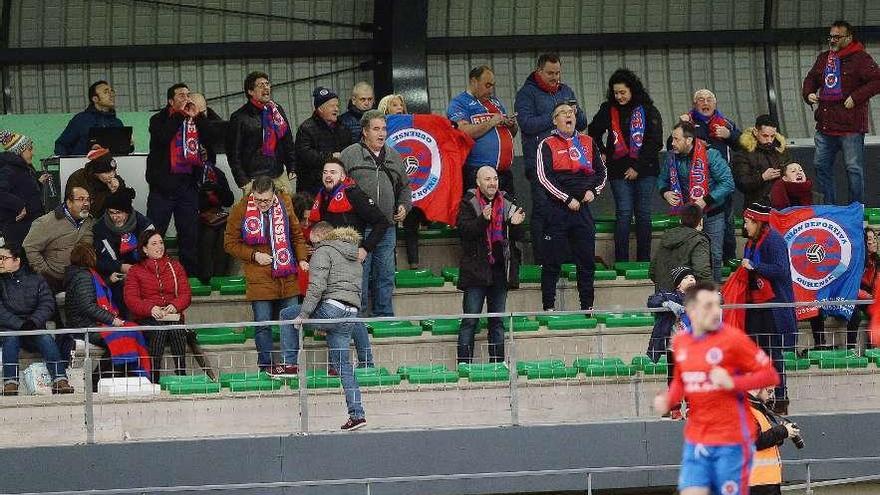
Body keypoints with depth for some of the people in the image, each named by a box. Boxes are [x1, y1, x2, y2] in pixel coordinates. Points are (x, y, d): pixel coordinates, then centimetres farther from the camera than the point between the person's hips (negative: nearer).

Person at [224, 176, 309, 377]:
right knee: (262, 322, 1)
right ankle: (266, 365, 8)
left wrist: (302, 258, 3)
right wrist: (254, 256, -10)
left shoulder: (284, 204, 2)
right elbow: (230, 243, 2)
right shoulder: (240, 210, -5)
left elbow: (297, 234, 15)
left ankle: (289, 362, 2)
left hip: (287, 276, 2)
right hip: (259, 277, -2)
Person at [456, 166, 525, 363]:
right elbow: (463, 230, -14)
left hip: (499, 270, 5)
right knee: (470, 320, -5)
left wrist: (516, 225, -7)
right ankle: (464, 362, -4)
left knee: (498, 321, 9)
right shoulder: (469, 203, -1)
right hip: (476, 270, -5)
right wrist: (483, 220, -28)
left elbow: (516, 237, 15)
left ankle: (498, 362, 14)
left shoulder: (505, 204, 12)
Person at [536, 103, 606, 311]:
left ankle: (587, 306, 13)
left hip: (582, 208, 4)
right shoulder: (547, 145, 1)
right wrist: (567, 200, -12)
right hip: (557, 210, -4)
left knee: (587, 260, 5)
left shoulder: (588, 143, 15)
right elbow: (544, 177, -8)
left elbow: (601, 172, 21)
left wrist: (593, 191, 2)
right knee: (552, 261, -3)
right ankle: (549, 307, 1)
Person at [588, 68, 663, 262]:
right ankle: (621, 261, -7)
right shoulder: (608, 110, 7)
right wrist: (602, 154, 9)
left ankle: (644, 260, 6)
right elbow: (594, 133, 22)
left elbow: (655, 142, -4)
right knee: (624, 213, -6)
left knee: (643, 215, 1)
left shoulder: (648, 111, 0)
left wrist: (638, 167, -9)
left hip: (645, 171, -1)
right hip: (619, 172, 1)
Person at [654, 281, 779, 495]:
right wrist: (667, 400, 3)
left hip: (731, 442, -4)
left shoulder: (732, 338, -9)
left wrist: (733, 383, -21)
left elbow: (770, 375, -8)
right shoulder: (680, 342, 7)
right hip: (695, 443, 4)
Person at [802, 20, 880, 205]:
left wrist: (856, 98, -18)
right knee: (822, 165, 11)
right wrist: (808, 94, 9)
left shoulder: (860, 58, -6)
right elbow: (811, 79, 29)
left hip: (850, 127, -7)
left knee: (854, 168, -3)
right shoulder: (823, 58, 15)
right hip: (825, 125, 7)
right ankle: (829, 206, 21)